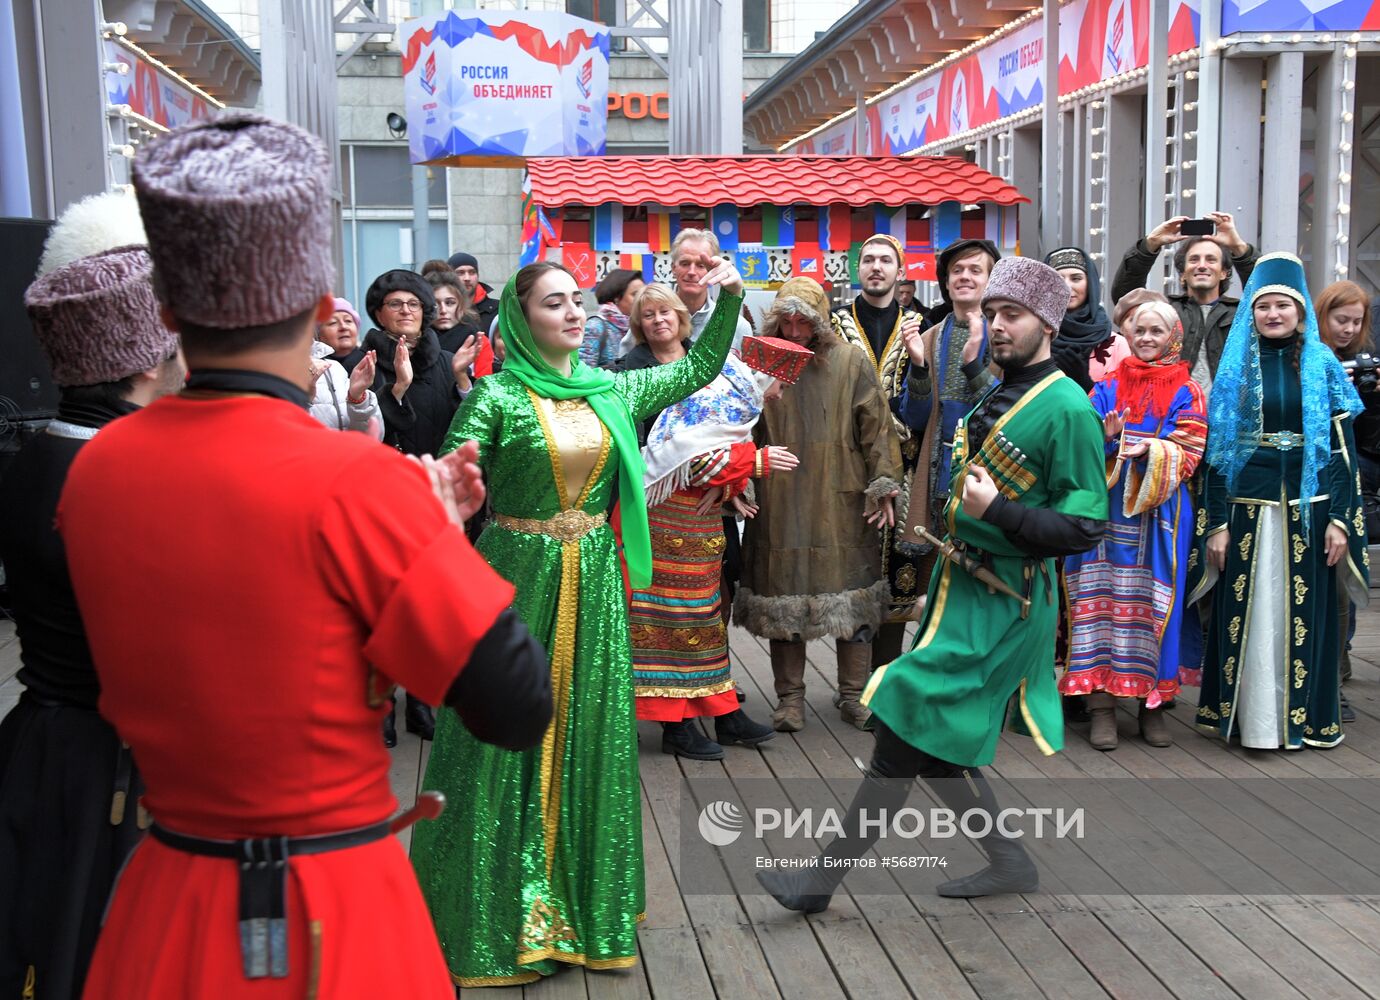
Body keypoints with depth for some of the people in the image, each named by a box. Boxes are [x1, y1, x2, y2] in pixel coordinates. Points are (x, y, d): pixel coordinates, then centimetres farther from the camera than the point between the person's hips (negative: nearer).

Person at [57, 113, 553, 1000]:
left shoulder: (96, 467, -5)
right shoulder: (357, 482, -23)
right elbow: (518, 708, -20)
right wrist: (439, 530, -5)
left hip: (164, 898, 5)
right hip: (337, 923, -4)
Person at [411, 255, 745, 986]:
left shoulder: (611, 390, 8)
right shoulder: (497, 397, -8)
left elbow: (699, 368, 19)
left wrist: (728, 302, 9)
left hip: (594, 581, 5)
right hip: (516, 576, -5)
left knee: (588, 734, 11)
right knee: (510, 740, 2)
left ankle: (580, 899, 26)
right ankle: (502, 911, 17)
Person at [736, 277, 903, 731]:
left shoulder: (850, 362, 1)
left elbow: (876, 426, 1)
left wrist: (883, 484, -4)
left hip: (841, 500, 0)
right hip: (780, 503, 1)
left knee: (851, 593, 4)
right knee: (784, 592, 4)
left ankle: (853, 694, 19)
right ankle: (790, 697, 17)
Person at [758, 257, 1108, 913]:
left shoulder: (1067, 409, -14)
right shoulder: (997, 395, 13)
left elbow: (1084, 528, -17)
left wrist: (997, 510, -25)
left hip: (1001, 600, -9)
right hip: (961, 586, 9)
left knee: (908, 732, -7)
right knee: (933, 744, 12)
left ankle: (826, 876, 1)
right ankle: (1010, 864, 27)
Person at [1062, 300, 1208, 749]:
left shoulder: (1187, 393, 7)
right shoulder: (1108, 388, 12)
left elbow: (1186, 454, -4)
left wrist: (1149, 451, -21)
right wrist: (1106, 438, -15)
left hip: (1159, 514, -1)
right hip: (1107, 510, 1)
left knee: (1152, 602, -1)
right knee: (1101, 595, -5)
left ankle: (1152, 703, 10)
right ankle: (1102, 704, -1)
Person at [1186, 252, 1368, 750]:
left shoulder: (1323, 366, 5)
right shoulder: (1236, 368, 5)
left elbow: (1342, 447, 3)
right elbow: (1216, 448, 2)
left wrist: (1340, 518, -5)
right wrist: (1216, 521, -4)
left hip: (1307, 505, 0)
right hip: (1247, 506, 0)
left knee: (1304, 610, 4)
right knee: (1246, 611, 3)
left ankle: (1304, 715, 16)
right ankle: (1246, 714, 14)